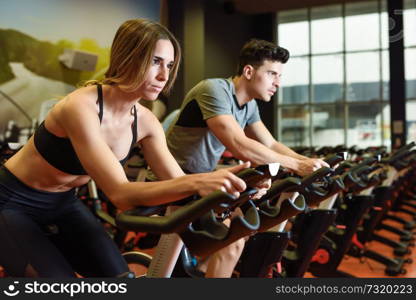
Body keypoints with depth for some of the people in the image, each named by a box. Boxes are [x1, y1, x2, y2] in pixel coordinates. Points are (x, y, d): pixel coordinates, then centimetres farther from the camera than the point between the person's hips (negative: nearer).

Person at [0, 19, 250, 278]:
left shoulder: (145, 121, -11)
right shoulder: (81, 107, -32)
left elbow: (177, 181, -12)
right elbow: (121, 194, -41)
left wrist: (224, 185, -30)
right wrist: (197, 181, -53)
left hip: (63, 206, 6)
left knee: (118, 273, -8)